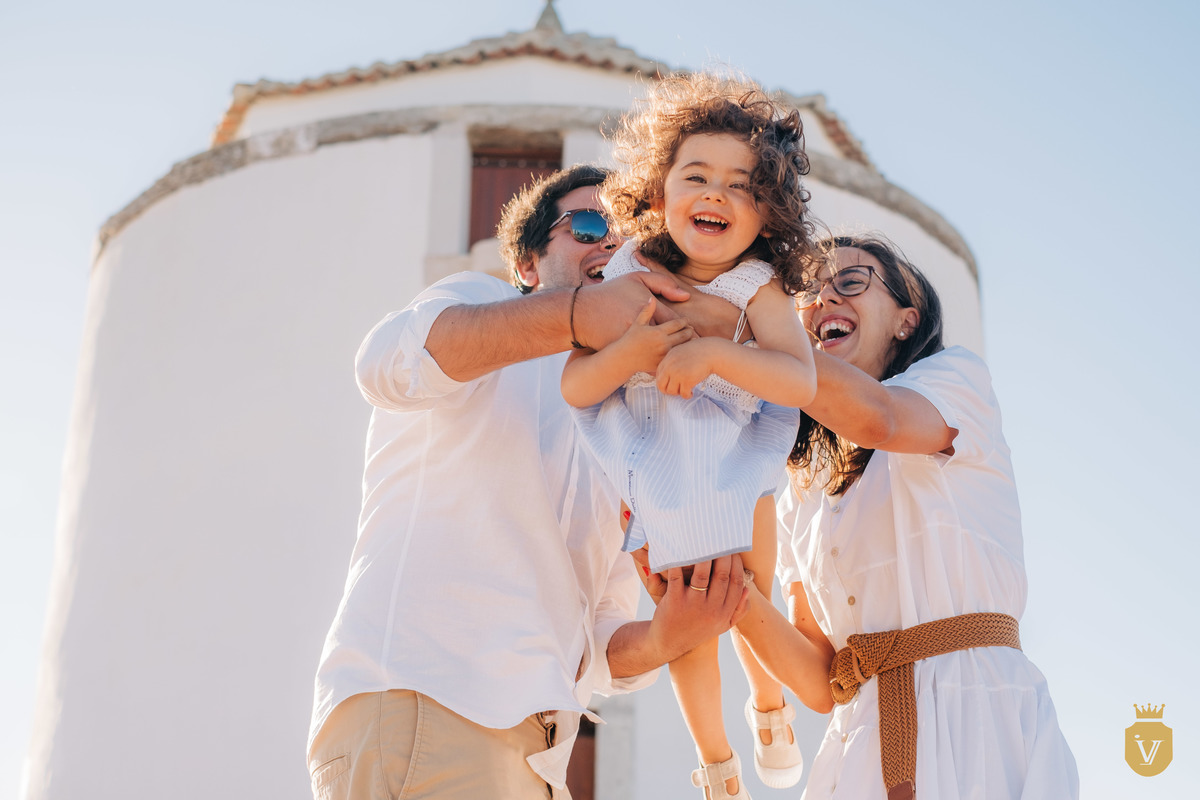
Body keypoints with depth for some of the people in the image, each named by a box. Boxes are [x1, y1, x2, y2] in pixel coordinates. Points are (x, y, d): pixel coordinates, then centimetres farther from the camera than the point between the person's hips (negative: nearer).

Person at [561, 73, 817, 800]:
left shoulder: (759, 290, -22)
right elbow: (575, 386, -19)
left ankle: (770, 707, 47)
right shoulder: (631, 277, -15)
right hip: (655, 488, 2)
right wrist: (634, 348, -37)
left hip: (732, 481, -2)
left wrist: (712, 353, -48)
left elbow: (802, 381, -38)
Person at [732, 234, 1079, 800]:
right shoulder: (802, 494, 18)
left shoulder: (957, 376, 8)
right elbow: (819, 682, 9)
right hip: (861, 747, 4)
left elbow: (877, 417, -19)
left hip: (982, 729, -4)